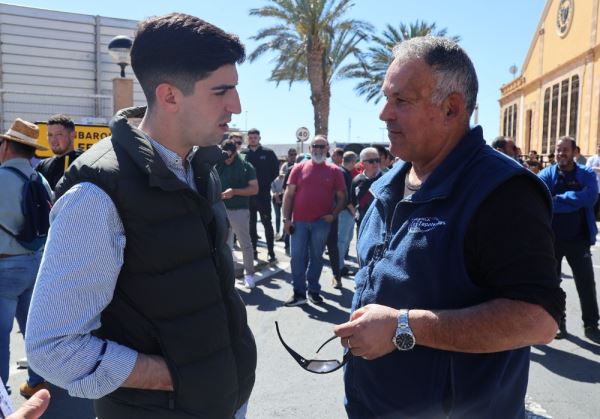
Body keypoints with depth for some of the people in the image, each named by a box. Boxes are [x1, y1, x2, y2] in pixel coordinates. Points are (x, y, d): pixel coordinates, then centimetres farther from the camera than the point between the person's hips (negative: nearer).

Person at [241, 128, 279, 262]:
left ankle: (271, 252, 5)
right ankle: (253, 250, 20)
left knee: (267, 223, 1)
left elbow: (276, 169, 2)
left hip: (263, 193, -3)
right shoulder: (243, 154, 5)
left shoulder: (268, 153, 0)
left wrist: (267, 182, -3)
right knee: (251, 224, 10)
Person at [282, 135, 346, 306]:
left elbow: (341, 197, 6)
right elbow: (289, 194, 2)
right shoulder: (299, 168, 3)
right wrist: (286, 218, -4)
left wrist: (333, 215, -8)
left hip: (321, 222, 0)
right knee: (297, 257, 2)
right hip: (299, 221, 0)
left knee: (316, 257, 10)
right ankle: (299, 292, 11)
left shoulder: (334, 171, 3)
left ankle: (313, 290, 23)